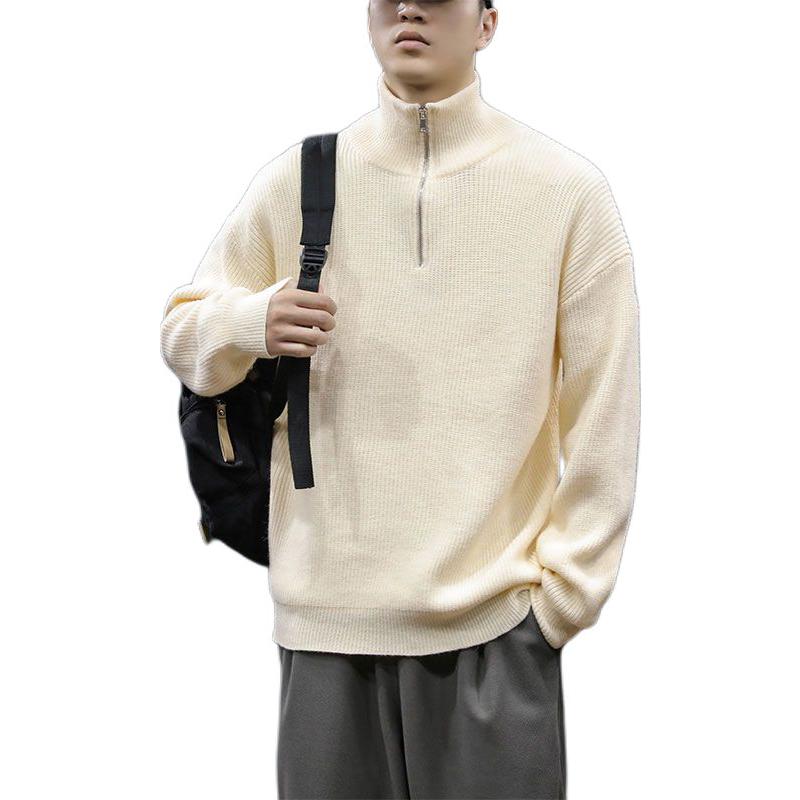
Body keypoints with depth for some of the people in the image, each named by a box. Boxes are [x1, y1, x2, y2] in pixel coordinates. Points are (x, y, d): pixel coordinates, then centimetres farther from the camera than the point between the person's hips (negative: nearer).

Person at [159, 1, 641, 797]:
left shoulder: (568, 188, -1)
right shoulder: (295, 179, 4)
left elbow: (603, 416, 1)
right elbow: (183, 333, 12)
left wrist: (565, 590, -2)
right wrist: (251, 323, -10)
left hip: (497, 621, -1)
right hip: (324, 616, 2)